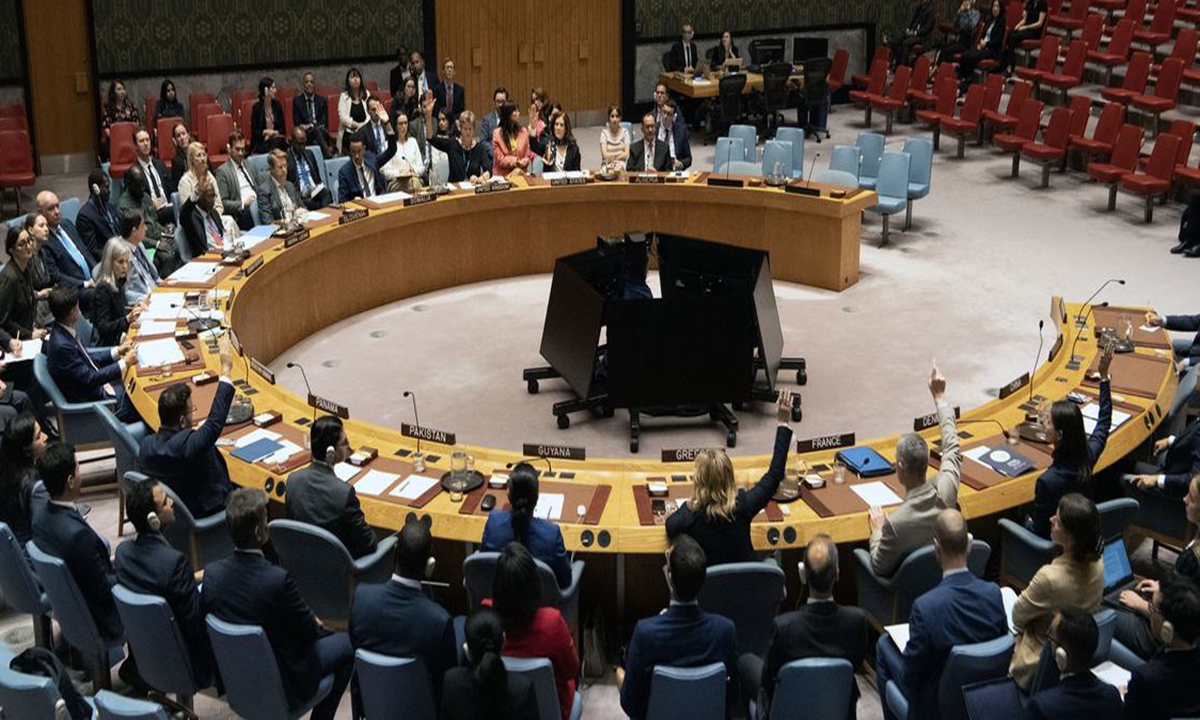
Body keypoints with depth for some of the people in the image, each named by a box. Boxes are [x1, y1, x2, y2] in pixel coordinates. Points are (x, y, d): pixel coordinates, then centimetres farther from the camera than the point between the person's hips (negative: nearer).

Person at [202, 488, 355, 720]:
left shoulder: (212, 573, -14)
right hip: (284, 684, -6)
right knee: (347, 644, 15)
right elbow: (309, 631, -17)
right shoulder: (278, 580, -31)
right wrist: (316, 624, 9)